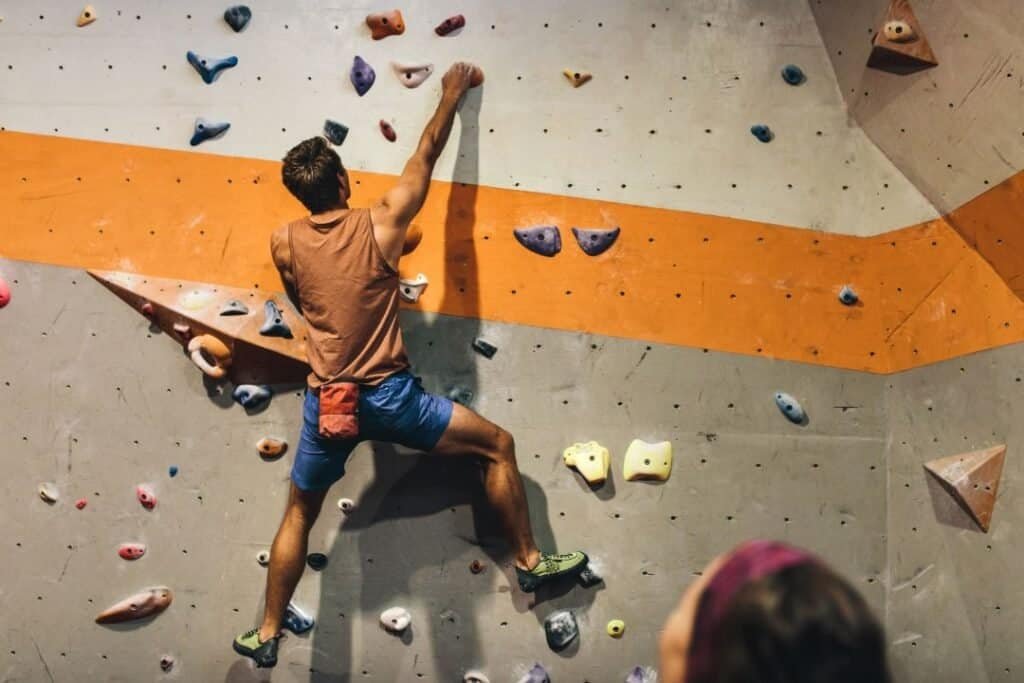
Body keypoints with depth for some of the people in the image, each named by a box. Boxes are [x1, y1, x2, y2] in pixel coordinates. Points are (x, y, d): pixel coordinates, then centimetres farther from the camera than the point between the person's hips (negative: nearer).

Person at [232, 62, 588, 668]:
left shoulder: (284, 244, -1)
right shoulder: (382, 224, -8)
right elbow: (426, 156, 5)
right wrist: (453, 94, 18)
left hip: (326, 404, 4)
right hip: (388, 395, -3)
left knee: (300, 514, 21)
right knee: (498, 444, 12)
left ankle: (267, 634, 27)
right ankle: (531, 563, 16)